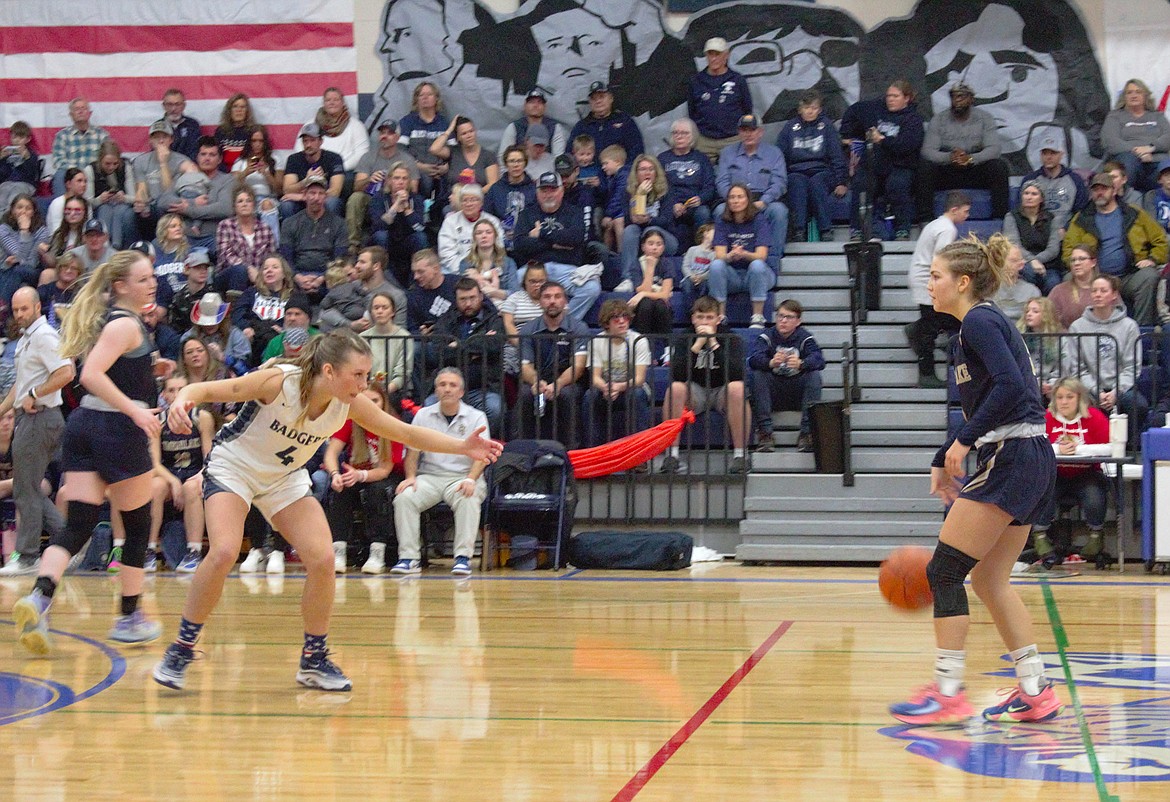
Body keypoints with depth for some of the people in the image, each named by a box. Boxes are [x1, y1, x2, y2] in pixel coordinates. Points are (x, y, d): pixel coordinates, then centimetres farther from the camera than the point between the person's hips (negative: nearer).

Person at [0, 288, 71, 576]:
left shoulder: (44, 336, -13)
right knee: (28, 490, 12)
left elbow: (66, 373, -25)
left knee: (26, 490, -5)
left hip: (40, 419, -10)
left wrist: (33, 396, -17)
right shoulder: (25, 338, 18)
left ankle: (27, 557, 0)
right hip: (29, 418, 10)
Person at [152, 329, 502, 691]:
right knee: (224, 553, -27)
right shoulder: (279, 381, -30)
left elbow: (407, 433, -8)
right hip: (232, 467, -5)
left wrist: (462, 446, -21)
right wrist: (182, 400, -47)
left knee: (322, 560, -10)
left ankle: (314, 661, 9)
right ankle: (180, 651, -9)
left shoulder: (349, 404, -16)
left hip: (285, 479, 5)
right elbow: (207, 390, -25)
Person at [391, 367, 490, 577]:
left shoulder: (476, 417, 5)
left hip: (462, 478, -2)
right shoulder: (423, 415, 12)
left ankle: (463, 557, -34)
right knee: (404, 498, -27)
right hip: (429, 476, 2)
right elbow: (413, 450, 10)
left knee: (469, 500, -36)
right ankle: (408, 557, -27)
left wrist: (470, 479, -23)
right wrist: (410, 477, -9)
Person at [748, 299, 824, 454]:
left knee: (815, 375, -25)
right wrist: (771, 363, -44)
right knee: (757, 374, -25)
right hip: (773, 393, 0)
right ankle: (764, 433, -31)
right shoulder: (767, 336, -1)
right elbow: (753, 359, -20)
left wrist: (801, 364, -43)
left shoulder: (805, 337, -1)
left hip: (798, 392, 0)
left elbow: (819, 360, -20)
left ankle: (806, 434, -29)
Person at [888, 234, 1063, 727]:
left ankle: (948, 693, -4)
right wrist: (944, 462, 26)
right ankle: (1035, 693, 14)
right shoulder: (983, 323, 20)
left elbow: (1010, 386, -24)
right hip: (1031, 464, 10)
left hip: (1011, 459, -10)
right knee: (989, 580, 14)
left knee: (944, 571, -6)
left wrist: (964, 442, -20)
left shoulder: (979, 321, -9)